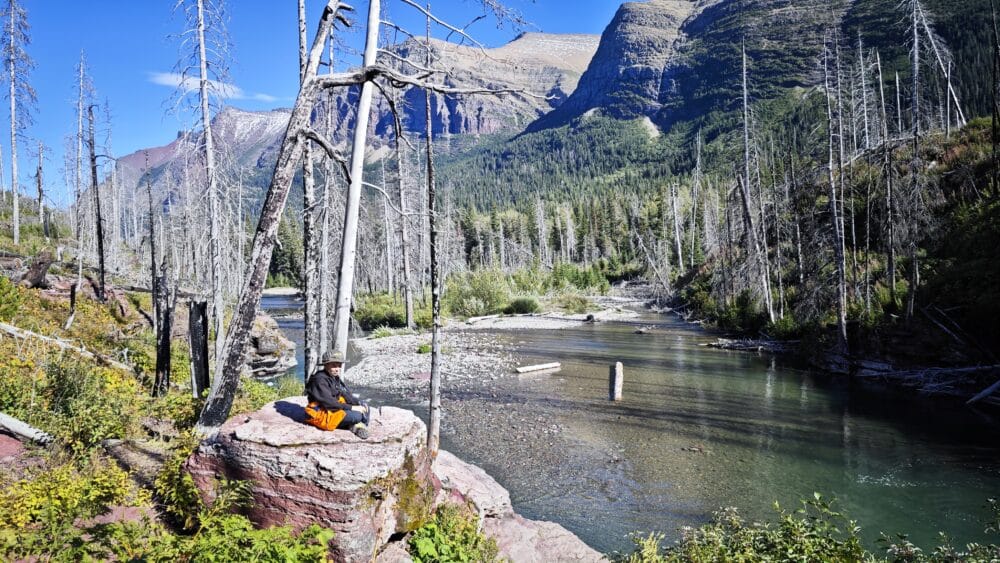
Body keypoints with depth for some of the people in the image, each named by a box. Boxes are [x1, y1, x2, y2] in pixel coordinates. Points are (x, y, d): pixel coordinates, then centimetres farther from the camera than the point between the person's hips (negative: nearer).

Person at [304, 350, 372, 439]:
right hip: (321, 415, -10)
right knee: (356, 415, -26)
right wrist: (351, 407, -26)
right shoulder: (319, 379, -17)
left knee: (366, 409, 3)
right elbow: (328, 402, -25)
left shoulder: (336, 379, 12)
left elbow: (347, 395, 11)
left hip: (336, 409, 10)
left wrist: (359, 404, -8)